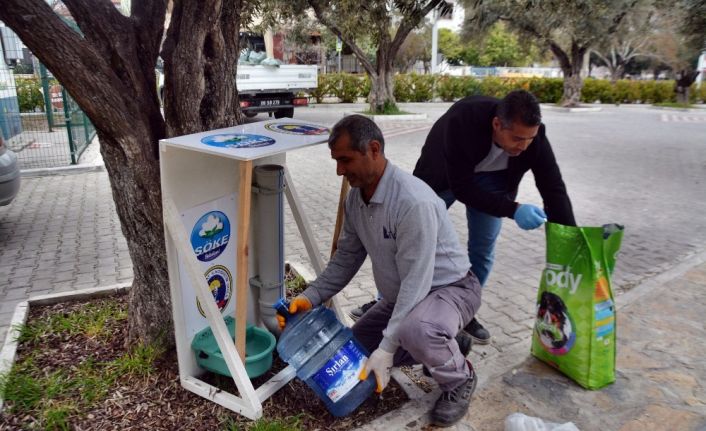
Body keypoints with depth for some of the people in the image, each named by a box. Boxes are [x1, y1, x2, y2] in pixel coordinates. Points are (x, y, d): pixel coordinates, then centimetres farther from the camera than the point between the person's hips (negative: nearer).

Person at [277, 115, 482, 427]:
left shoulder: (413, 202, -33)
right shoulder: (355, 198, -5)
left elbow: (416, 281, -32)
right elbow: (346, 258, 4)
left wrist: (386, 348, -31)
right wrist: (310, 298, -8)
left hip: (449, 288, -8)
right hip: (401, 295, 8)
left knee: (414, 329, -40)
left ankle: (459, 378, -4)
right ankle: (443, 346, 17)